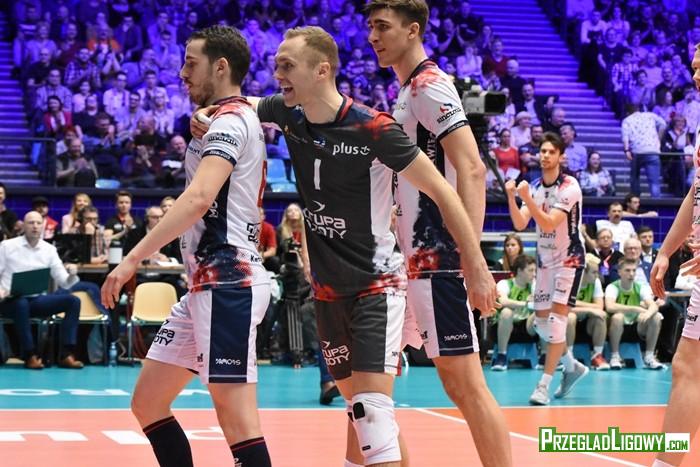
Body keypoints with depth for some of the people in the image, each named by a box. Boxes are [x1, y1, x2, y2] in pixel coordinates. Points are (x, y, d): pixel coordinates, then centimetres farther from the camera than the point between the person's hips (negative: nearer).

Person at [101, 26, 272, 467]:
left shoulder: (230, 121, -11)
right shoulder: (238, 118, 19)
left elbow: (198, 199, -26)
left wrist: (134, 257, -28)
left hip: (228, 283, -11)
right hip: (208, 283, 11)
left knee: (237, 419, -13)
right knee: (147, 403, 13)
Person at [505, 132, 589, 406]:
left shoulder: (569, 187, -15)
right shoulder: (534, 188, 3)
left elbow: (549, 224, -25)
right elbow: (520, 224, -8)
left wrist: (527, 199, -35)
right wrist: (511, 197, -23)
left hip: (569, 260, -7)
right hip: (545, 261, 7)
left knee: (556, 321, -15)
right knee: (542, 323, 9)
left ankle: (544, 386, -14)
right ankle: (572, 367, 30)